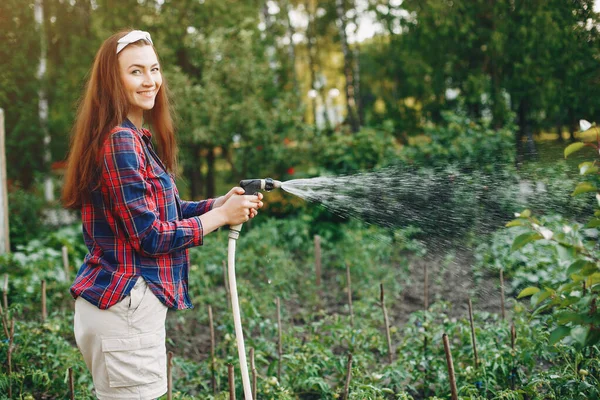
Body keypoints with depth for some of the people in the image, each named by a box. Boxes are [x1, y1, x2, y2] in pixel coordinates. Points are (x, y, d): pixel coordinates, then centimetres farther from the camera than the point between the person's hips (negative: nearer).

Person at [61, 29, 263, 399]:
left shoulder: (134, 138, 14)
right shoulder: (119, 141, -16)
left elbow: (161, 211, 15)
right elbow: (150, 236, -18)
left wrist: (220, 203, 2)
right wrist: (222, 215, -9)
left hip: (113, 301, 10)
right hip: (124, 306, -10)